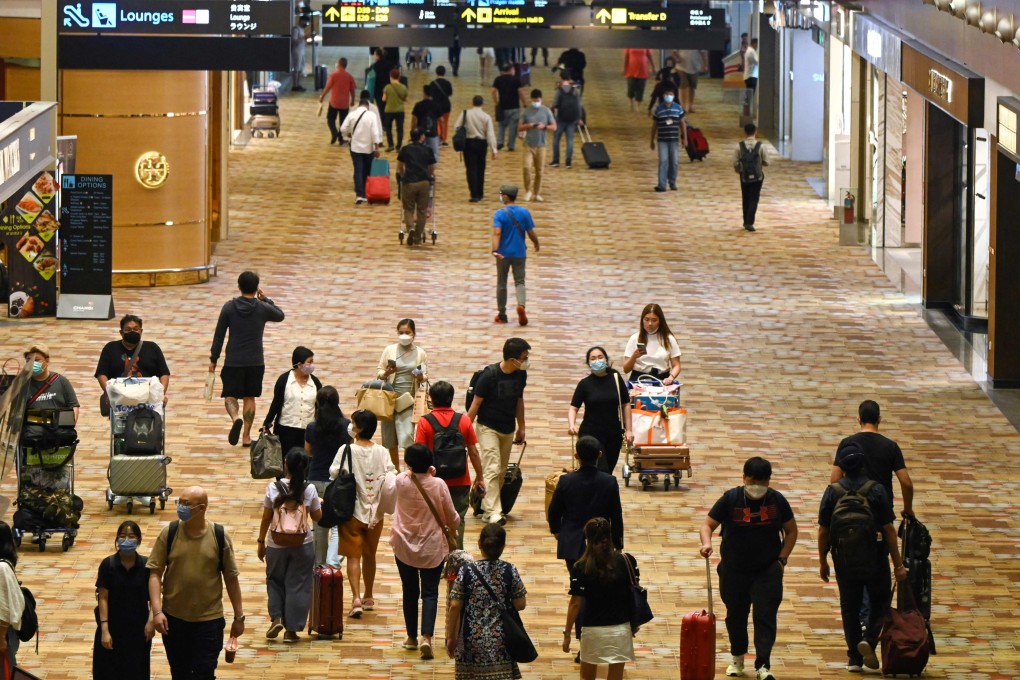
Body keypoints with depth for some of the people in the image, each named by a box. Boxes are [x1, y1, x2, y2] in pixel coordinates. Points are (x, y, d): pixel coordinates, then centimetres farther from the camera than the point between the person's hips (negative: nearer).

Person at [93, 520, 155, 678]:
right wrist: (104, 629, -13)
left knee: (136, 672, 5)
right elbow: (103, 598, -8)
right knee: (110, 672, 3)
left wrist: (152, 619, -16)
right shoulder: (108, 565, -9)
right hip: (113, 627, -1)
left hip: (138, 628, 1)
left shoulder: (146, 565, -5)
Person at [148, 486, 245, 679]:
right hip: (174, 619, 2)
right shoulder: (169, 533, -4)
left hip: (209, 620, -2)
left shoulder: (219, 536, -5)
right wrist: (157, 611, -15)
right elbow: (155, 573, -4)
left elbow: (231, 578, 1)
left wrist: (239, 616, 4)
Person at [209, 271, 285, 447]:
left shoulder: (229, 308, -6)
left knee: (230, 396, 5)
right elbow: (280, 315, 17)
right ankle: (246, 436, 12)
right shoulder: (263, 309, -5)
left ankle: (235, 418, -27)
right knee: (249, 397, 12)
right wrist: (266, 300, 24)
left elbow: (219, 335, -2)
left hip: (233, 361, -1)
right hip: (255, 362, 1)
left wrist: (213, 359, 6)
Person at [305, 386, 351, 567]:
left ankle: (319, 563, 26)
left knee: (320, 524, 16)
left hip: (316, 480, 2)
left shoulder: (312, 428, -7)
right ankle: (332, 559, -19)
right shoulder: (346, 426, -12)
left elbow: (308, 451, 7)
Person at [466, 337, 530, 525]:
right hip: (488, 427, -6)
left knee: (501, 472, 11)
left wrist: (521, 427, 18)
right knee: (492, 469, -14)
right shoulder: (490, 375, -20)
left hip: (508, 429, 6)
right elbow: (475, 404, -13)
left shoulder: (520, 375, -3)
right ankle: (492, 512, -16)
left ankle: (485, 506, 23)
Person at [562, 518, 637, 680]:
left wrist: (567, 633, -1)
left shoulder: (581, 568, -13)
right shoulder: (627, 562, -7)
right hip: (621, 628, 1)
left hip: (593, 629, -1)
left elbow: (575, 603, -11)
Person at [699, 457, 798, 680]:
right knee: (736, 616, 13)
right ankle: (737, 659, 32)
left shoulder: (777, 500, -4)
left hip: (767, 570, -1)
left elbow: (791, 531, 7)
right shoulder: (730, 499, -8)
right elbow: (708, 525, -7)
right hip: (734, 570, 1)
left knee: (766, 616, -10)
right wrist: (706, 543, -29)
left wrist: (782, 559, -3)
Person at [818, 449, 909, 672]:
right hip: (874, 559, -2)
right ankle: (869, 638, -9)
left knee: (850, 608, 10)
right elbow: (889, 529, -9)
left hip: (844, 559, 2)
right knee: (879, 602, 14)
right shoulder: (876, 490, -8)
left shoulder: (832, 492, -3)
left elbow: (823, 531, -2)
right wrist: (898, 564, -5)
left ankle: (854, 658, 11)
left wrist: (822, 562, 10)